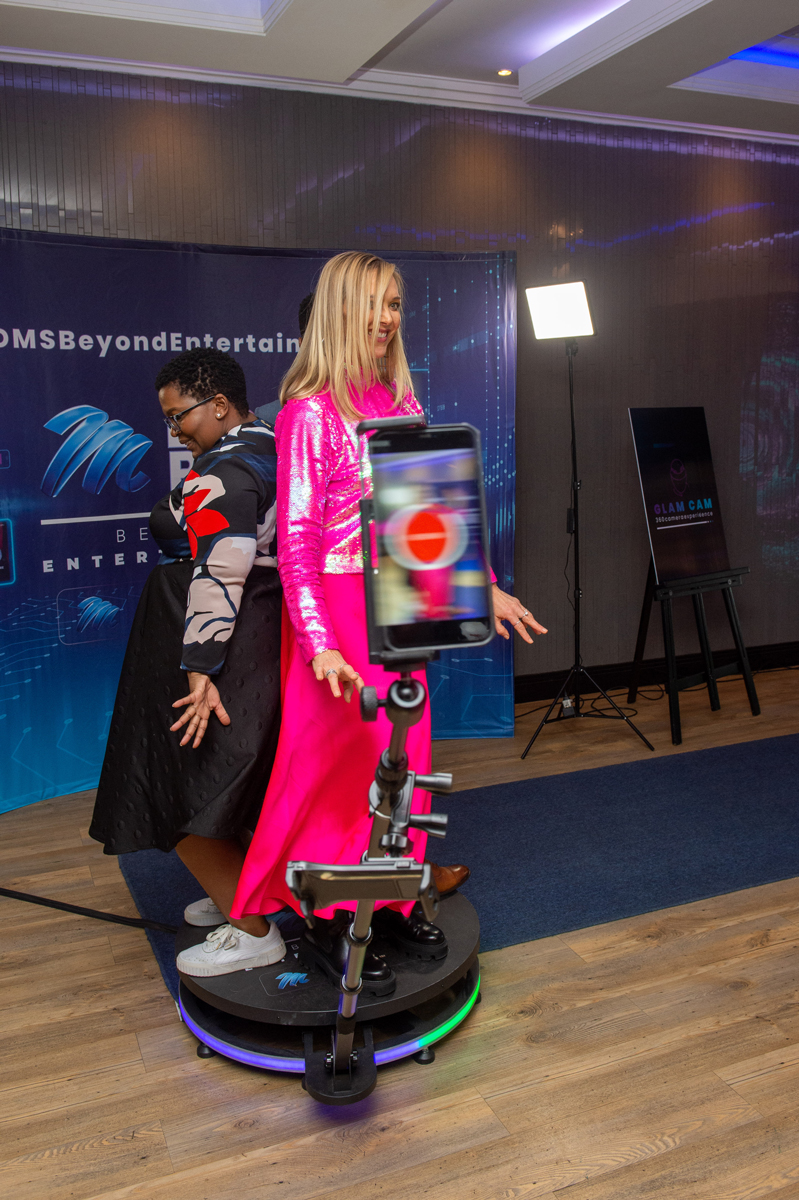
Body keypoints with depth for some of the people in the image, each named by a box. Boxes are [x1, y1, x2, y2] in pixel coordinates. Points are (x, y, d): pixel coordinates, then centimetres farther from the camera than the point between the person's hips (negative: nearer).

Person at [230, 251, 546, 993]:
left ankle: (391, 903, 31)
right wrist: (319, 644, -23)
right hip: (337, 608, -6)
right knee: (341, 763, 3)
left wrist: (482, 588, 10)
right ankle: (327, 923, 21)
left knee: (402, 757, 13)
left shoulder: (401, 401, 9)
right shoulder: (310, 413, -12)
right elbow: (295, 539, -15)